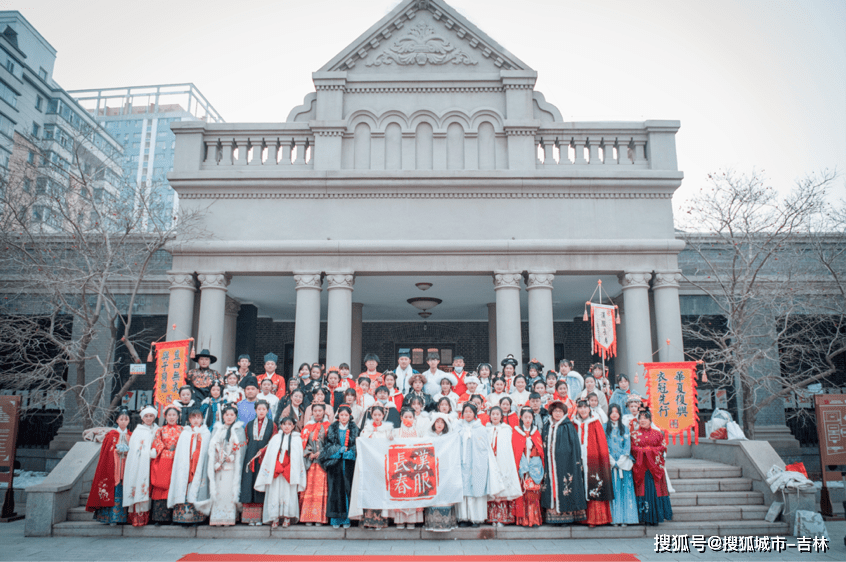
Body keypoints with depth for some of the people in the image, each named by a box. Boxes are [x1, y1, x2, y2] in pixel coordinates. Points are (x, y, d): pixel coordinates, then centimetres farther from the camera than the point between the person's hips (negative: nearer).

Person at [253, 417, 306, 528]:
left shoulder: (297, 439, 9)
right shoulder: (275, 438, 12)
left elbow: (298, 457, 7)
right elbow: (269, 455, 9)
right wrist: (278, 468, -2)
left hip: (291, 472, -1)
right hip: (275, 471, 1)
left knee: (289, 493, -3)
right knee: (275, 493, -3)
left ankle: (287, 517, 6)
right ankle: (275, 518, 3)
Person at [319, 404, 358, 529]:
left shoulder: (354, 428, 9)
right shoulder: (332, 428, 10)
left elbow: (357, 445, 4)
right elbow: (328, 445, 4)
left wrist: (346, 450, -12)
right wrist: (340, 449, -8)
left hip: (349, 462, 0)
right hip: (335, 462, 0)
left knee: (348, 489, -4)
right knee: (336, 489, -3)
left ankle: (347, 519, 3)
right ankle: (336, 519, 4)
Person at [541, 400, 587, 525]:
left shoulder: (568, 427, -1)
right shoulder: (546, 428, 12)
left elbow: (574, 446, -4)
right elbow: (543, 447, 15)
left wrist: (575, 462, -11)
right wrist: (544, 462, 7)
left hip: (565, 462, -4)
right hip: (550, 463, 4)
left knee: (563, 488, -5)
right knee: (551, 486, 2)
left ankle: (566, 516, 3)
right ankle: (553, 515, 8)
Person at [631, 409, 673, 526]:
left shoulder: (657, 434, 11)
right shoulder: (634, 434, 8)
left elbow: (663, 447, 3)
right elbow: (633, 449, -1)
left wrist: (650, 449, -9)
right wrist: (646, 450, -11)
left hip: (655, 466, 1)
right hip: (640, 466, -1)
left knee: (656, 489, -2)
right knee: (643, 489, -3)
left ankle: (655, 516, 6)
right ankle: (645, 517, 0)